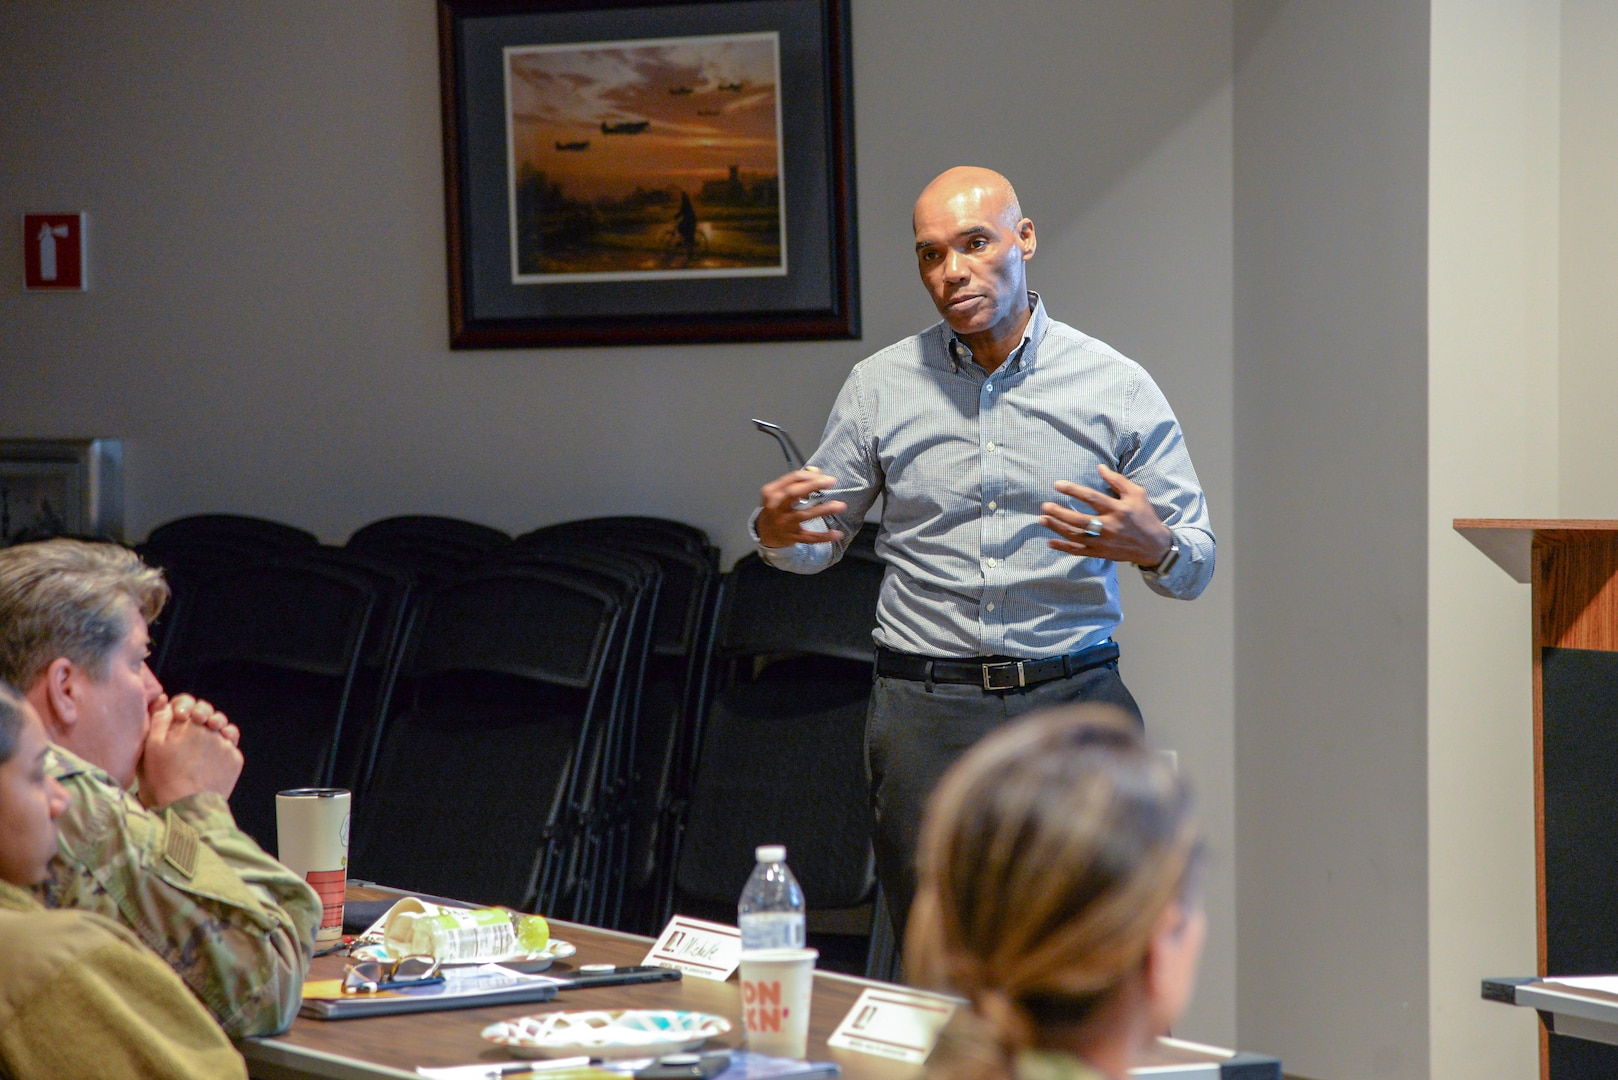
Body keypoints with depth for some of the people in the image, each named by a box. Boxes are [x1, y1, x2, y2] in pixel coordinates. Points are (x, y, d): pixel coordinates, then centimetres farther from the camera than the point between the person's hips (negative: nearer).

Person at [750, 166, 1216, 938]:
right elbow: (818, 543, 16)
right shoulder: (879, 388, 7)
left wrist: (1154, 547, -19)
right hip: (925, 710, 1)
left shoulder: (1117, 388, 4)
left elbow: (1196, 565, 4)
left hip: (1072, 700, -1)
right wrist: (777, 531, -7)